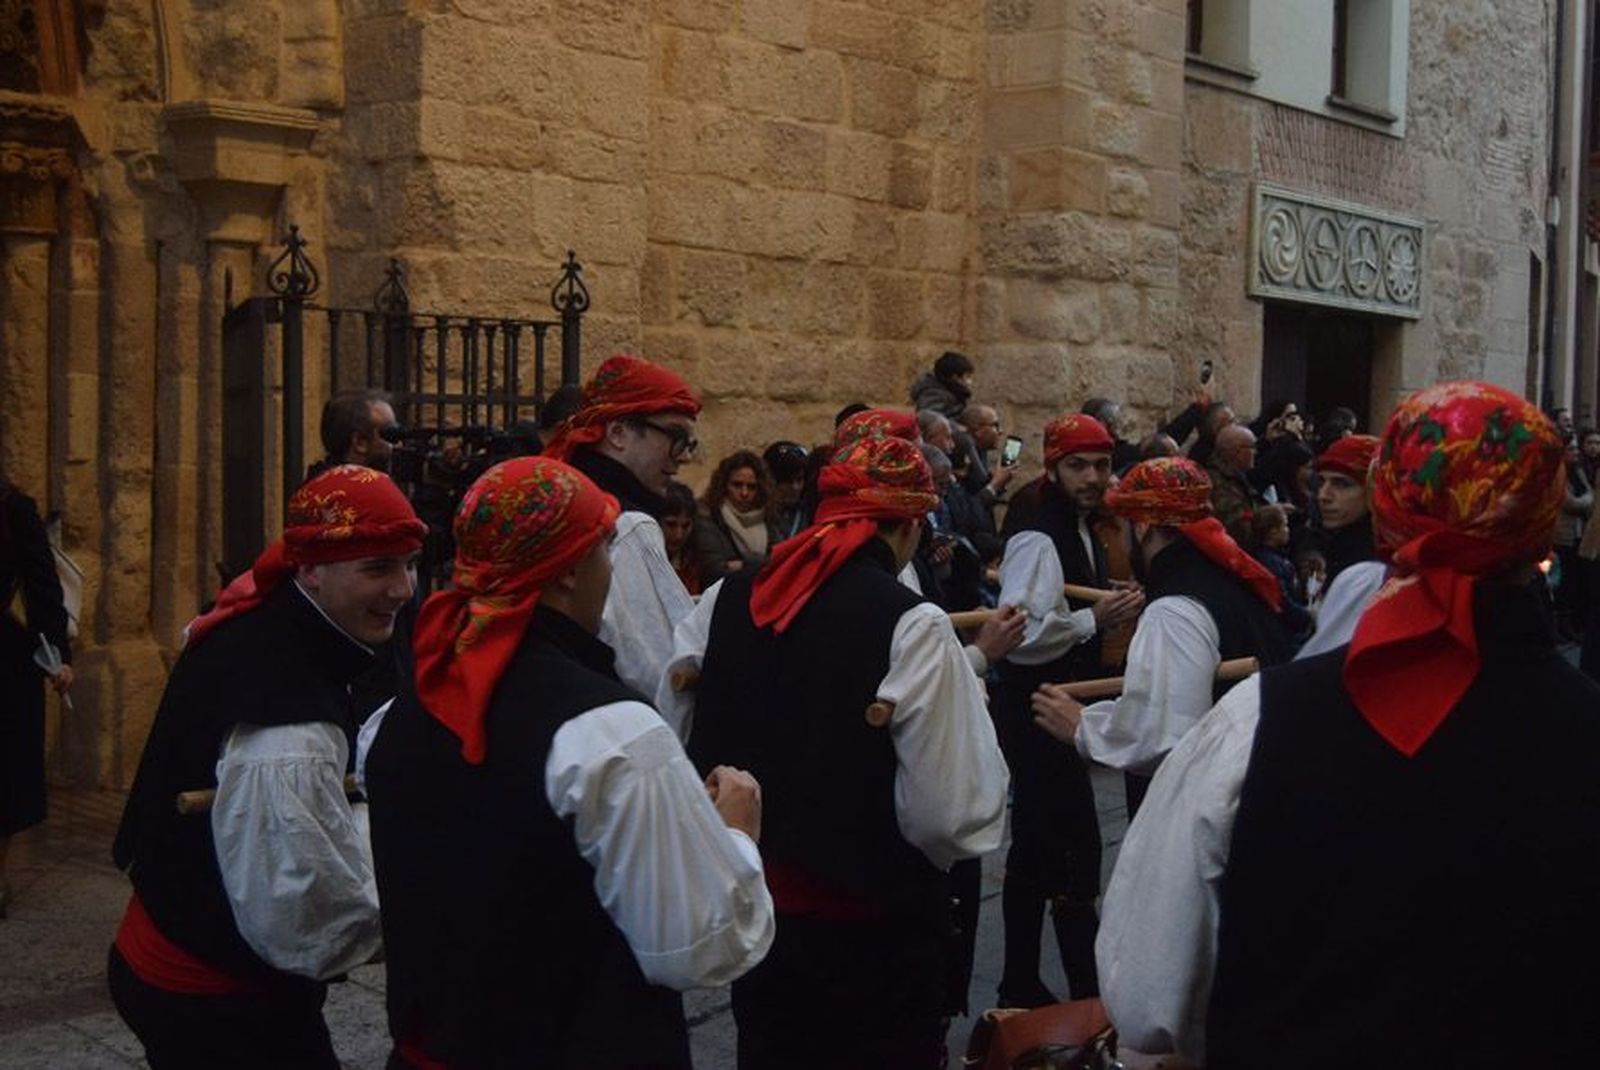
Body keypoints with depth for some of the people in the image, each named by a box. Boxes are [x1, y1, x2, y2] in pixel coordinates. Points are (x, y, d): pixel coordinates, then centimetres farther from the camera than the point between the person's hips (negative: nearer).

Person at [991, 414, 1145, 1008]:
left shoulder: (1084, 534, 14)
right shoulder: (1037, 540, -17)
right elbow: (1019, 635, -26)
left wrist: (1115, 609, 13)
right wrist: (1094, 619, -25)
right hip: (1036, 712, -10)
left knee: (1036, 848, 15)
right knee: (1078, 846, -8)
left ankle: (1020, 983, 24)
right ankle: (1087, 990, 0)